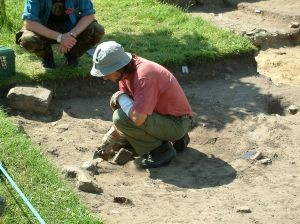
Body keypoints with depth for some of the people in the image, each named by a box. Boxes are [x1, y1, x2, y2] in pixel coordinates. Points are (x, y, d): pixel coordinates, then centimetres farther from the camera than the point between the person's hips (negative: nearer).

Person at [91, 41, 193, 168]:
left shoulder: (144, 76, -30)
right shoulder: (126, 72, 0)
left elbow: (137, 118, -37)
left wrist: (120, 97, -20)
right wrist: (110, 139, 8)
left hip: (177, 123, -10)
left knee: (122, 118, -24)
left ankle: (161, 150, -6)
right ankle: (177, 139, 19)